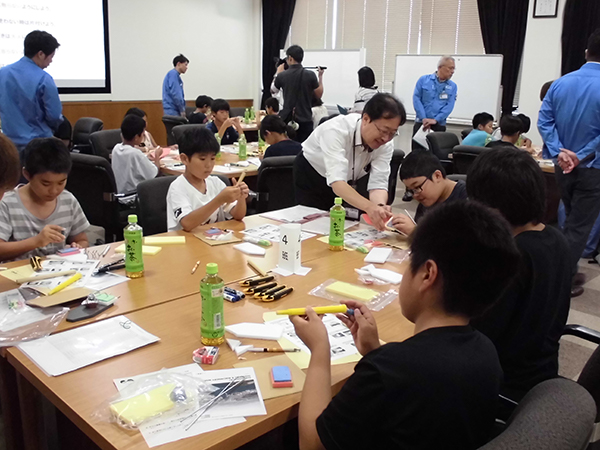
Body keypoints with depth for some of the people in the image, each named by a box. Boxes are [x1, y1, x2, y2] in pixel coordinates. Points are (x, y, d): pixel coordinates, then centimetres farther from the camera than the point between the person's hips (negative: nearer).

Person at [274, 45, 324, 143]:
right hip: (305, 120, 0)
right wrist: (320, 76, 14)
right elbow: (319, 94, 4)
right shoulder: (310, 75, -6)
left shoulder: (282, 75, -3)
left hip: (287, 119, 1)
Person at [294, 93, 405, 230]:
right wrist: (370, 207, -62)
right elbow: (336, 181, -48)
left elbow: (378, 183, -28)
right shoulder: (336, 129, -38)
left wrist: (380, 206, -50)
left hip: (350, 181, 4)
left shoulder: (386, 144, -22)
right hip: (311, 176, -4)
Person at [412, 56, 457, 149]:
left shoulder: (452, 86, 7)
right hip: (421, 123, -1)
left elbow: (450, 105, -2)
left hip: (439, 125, 2)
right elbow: (416, 98, -4)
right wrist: (424, 119, -14)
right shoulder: (423, 80, 2)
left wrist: (435, 120, -16)